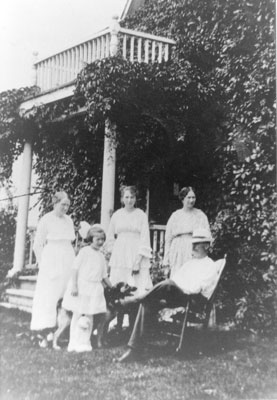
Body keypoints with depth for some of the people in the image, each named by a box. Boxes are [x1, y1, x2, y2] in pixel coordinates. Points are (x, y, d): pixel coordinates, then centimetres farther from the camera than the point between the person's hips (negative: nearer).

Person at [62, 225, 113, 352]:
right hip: (81, 287, -5)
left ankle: (84, 343, 13)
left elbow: (104, 276, 18)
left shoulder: (101, 256, 13)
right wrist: (74, 285, -15)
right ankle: (74, 344, 9)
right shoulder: (84, 251, -4)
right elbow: (75, 268, -8)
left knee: (89, 316, 3)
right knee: (78, 314, 1)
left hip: (95, 289, 5)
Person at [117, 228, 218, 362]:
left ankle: (138, 299, -23)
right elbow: (174, 279, 21)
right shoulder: (190, 263, 28)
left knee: (168, 285, -38)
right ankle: (134, 348, -22)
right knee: (147, 305, -20)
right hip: (173, 298, 7)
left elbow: (194, 288, -11)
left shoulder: (210, 266, 3)